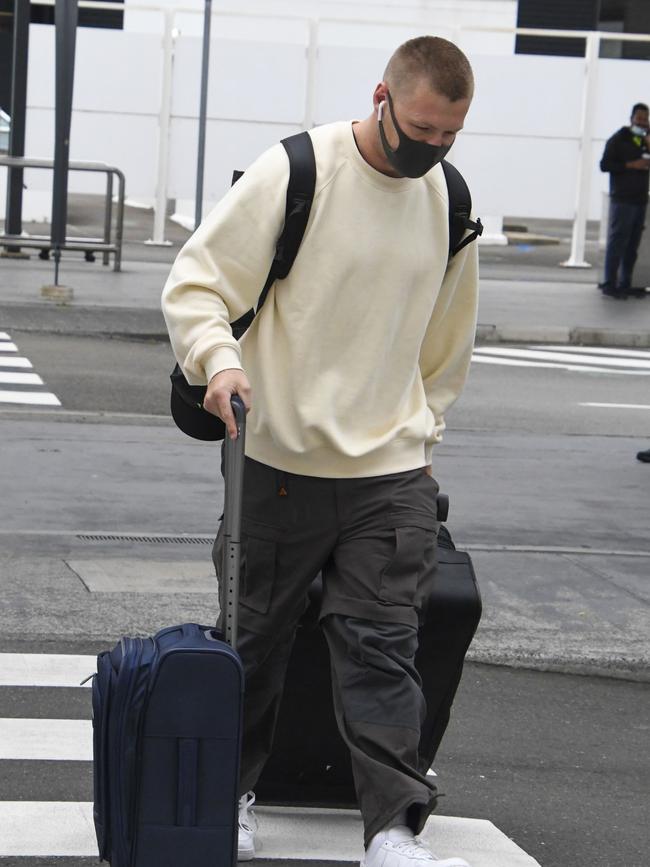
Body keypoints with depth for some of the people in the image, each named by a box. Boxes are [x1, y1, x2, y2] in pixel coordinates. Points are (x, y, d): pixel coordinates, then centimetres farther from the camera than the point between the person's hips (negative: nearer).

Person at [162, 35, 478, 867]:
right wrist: (219, 359, -27)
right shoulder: (294, 173, -9)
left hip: (392, 474, 3)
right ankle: (228, 791, 28)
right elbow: (194, 283, -9)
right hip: (280, 461, -2)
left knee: (382, 649, -5)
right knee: (255, 640, 10)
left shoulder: (449, 201, 7)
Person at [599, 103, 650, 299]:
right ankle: (609, 284, -7)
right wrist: (631, 165, -14)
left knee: (632, 245, 6)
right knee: (617, 241, -9)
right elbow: (605, 165, -7)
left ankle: (625, 284, 11)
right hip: (622, 199, -6)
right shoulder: (619, 139, 0)